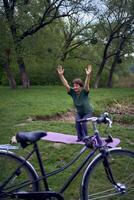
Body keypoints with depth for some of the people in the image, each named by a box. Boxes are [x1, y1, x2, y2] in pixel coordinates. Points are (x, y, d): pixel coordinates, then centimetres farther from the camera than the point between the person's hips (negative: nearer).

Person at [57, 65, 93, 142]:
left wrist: (88, 75, -61)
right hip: (79, 112, 4)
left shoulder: (84, 92, -25)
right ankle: (80, 137, 1)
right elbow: (66, 84, -27)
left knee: (83, 122, -23)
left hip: (88, 112, -3)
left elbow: (87, 84, -43)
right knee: (77, 122, -20)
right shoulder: (73, 92, -17)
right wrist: (61, 75, -40)